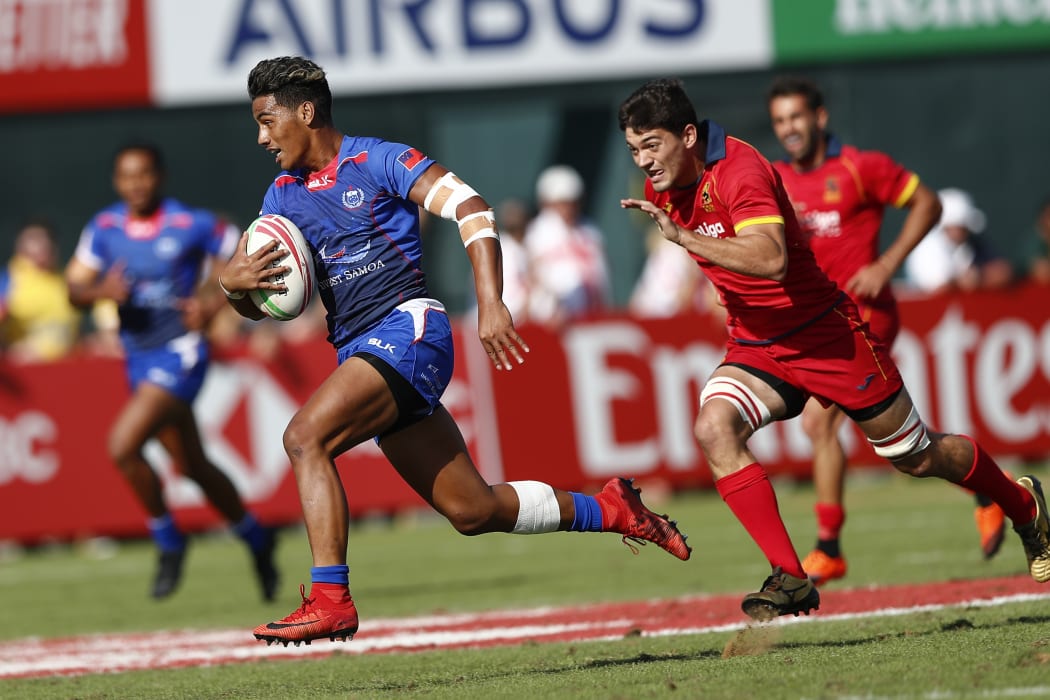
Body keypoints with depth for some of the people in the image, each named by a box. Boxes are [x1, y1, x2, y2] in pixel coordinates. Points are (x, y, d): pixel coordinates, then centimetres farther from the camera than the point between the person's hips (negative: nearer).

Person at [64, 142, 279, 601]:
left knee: (122, 446, -23)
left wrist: (214, 300, -16)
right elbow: (74, 290, 2)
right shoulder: (104, 228, 2)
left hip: (179, 354, -6)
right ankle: (255, 538, 38)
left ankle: (168, 542, -3)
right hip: (138, 359, 6)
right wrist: (100, 292, -20)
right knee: (192, 467, 17)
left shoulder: (192, 226, -11)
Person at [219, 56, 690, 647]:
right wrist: (235, 281, -9)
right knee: (473, 510, 7)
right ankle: (610, 510, 25)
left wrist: (491, 305, -24)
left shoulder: (377, 160, -3)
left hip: (407, 327, -8)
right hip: (357, 350, 8)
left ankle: (330, 599, -29)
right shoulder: (285, 194, 17)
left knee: (306, 437, -27)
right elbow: (254, 305, 17)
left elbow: (471, 209, -13)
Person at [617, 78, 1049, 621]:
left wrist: (683, 235, -45)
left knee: (918, 457, 8)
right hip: (755, 347, 6)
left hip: (826, 337, -6)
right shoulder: (662, 185, -1)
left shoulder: (740, 172, -26)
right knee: (713, 428, -24)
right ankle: (790, 577, -23)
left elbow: (770, 259, -43)